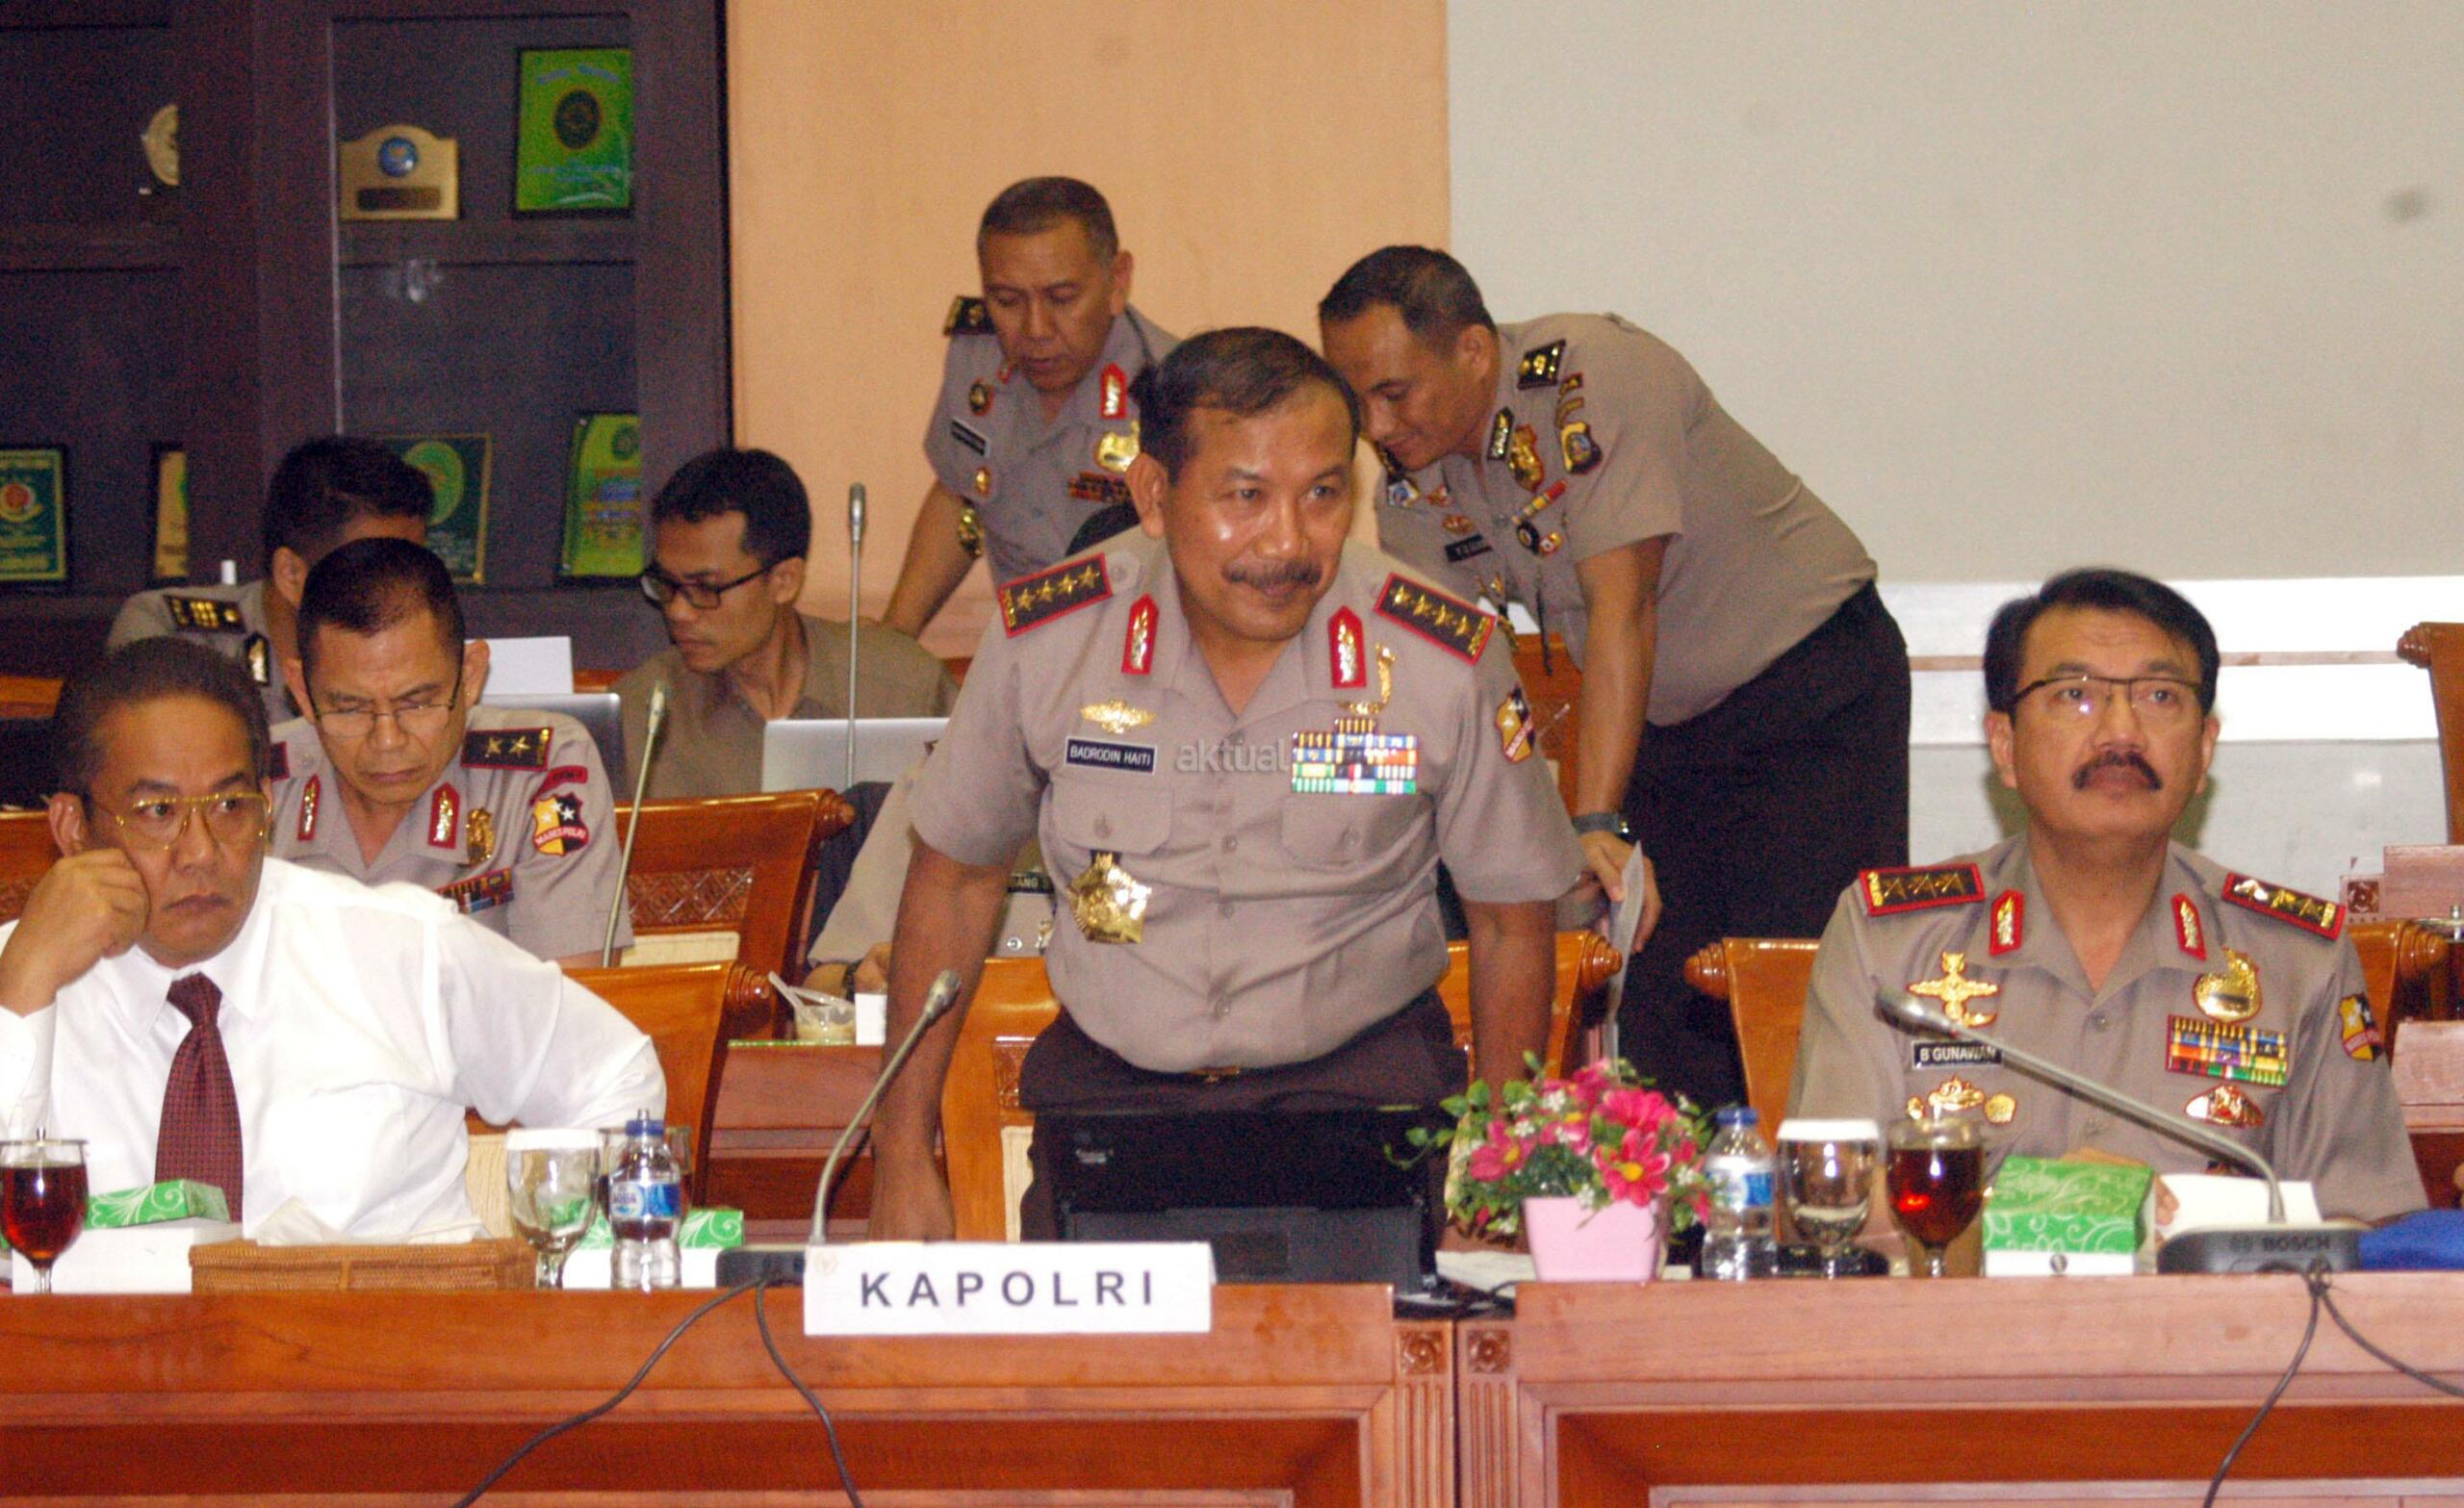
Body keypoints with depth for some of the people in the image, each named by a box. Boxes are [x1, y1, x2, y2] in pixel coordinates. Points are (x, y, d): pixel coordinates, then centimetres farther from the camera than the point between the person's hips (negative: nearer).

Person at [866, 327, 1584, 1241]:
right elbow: (955, 875, 8)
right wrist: (902, 1153, 8)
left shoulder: (1446, 660, -10)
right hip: (1108, 1087, 2)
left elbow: (1513, 921, 5)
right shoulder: (1043, 641, -7)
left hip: (1357, 1070, -2)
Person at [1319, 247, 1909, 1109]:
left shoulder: (1595, 378, -26)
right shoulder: (1415, 469, -3)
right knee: (1659, 1004, -2)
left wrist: (1597, 826, -37)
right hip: (1669, 722, 7)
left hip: (1812, 688, -7)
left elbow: (1621, 609, -32)